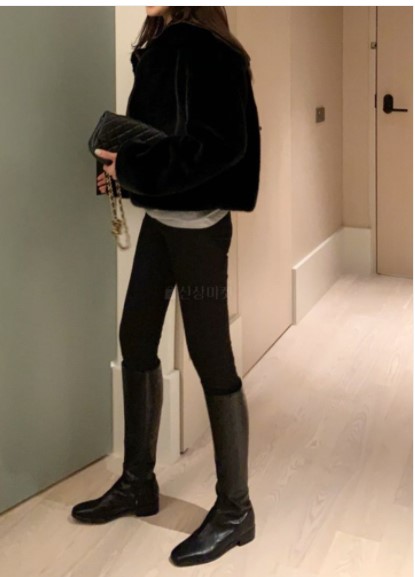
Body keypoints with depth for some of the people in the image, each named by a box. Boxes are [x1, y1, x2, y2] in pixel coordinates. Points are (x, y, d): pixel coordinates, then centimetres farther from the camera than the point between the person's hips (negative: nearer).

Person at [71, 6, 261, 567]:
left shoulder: (204, 49, -14)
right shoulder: (159, 46, 12)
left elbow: (218, 143, -24)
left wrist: (132, 165, -18)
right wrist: (124, 170, -1)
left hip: (197, 223, -9)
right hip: (159, 217, 9)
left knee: (211, 357, -2)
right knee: (135, 342, 13)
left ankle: (235, 508, 13)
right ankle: (138, 482, 29)